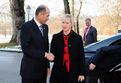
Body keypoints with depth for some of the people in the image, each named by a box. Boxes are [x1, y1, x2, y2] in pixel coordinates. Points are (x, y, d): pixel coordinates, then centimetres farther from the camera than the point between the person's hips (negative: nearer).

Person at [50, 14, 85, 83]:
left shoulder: (78, 38, 0)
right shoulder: (56, 37, 5)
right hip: (58, 72, 1)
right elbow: (52, 53, 9)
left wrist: (81, 73, -3)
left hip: (72, 72, -1)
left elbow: (81, 57, 1)